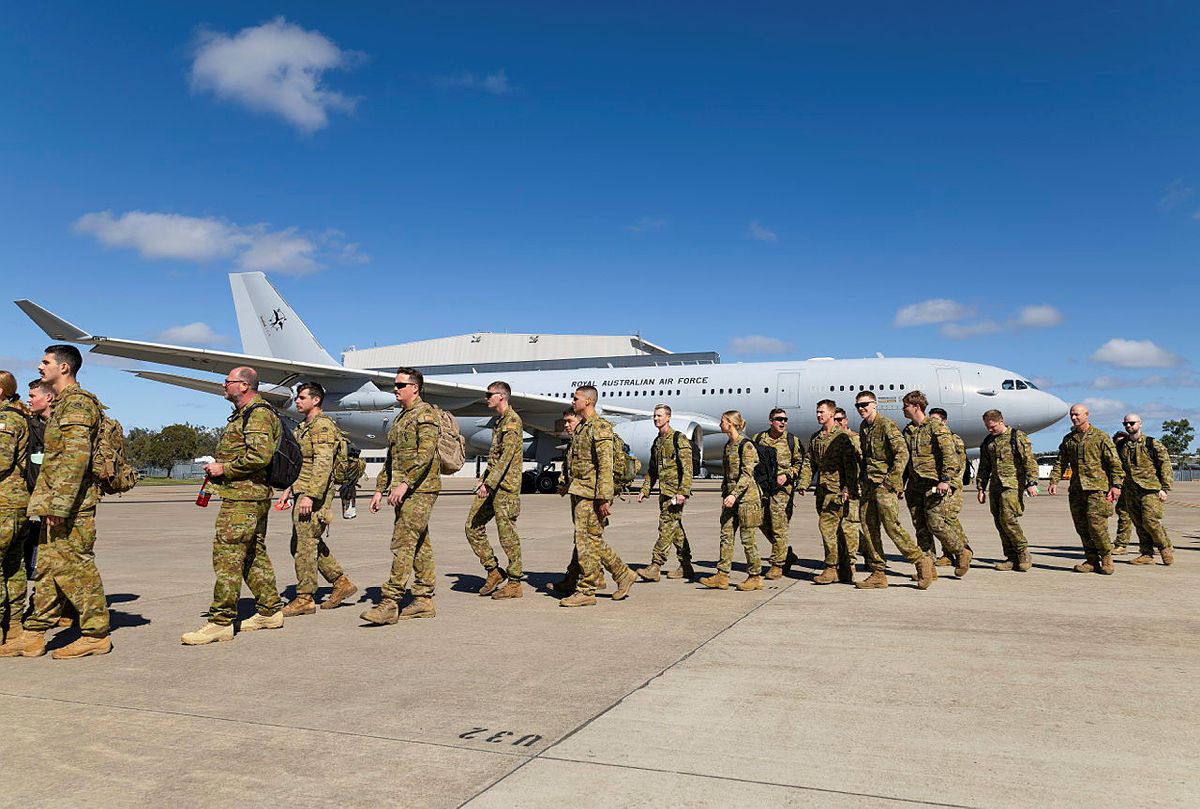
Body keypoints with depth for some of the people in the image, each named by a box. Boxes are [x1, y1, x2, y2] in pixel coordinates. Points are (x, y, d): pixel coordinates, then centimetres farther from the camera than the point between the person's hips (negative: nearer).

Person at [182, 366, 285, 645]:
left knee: (227, 555, -10)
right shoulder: (243, 415, 21)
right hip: (256, 496, 11)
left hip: (243, 498, -11)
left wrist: (223, 469, -16)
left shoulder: (258, 414, -13)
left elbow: (260, 456, -24)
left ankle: (221, 622, -7)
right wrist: (218, 468, 15)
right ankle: (270, 611, 22)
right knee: (254, 555, 14)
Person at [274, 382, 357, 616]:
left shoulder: (323, 425, -12)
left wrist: (310, 495, -26)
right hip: (303, 493, 10)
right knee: (311, 544, 13)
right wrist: (289, 489, 23)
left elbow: (323, 464, -22)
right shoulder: (305, 427, 20)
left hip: (315, 495, -10)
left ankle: (304, 599, 2)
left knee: (303, 545, -6)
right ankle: (342, 583, 19)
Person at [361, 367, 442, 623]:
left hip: (420, 489, -9)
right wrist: (380, 489, 19)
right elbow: (391, 458, 24)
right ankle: (424, 601, 16)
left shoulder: (424, 412, -9)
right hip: (406, 491, 9)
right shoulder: (401, 417, 21)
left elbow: (426, 453, -20)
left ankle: (390, 604, -13)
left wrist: (405, 483, -26)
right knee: (420, 545, 11)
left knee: (404, 542, -13)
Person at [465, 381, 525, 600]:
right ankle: (494, 571, 17)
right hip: (491, 483, 10)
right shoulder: (497, 421, 18)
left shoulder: (512, 421, -12)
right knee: (473, 527, 7)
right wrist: (485, 481, 23)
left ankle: (514, 583, 8)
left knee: (507, 534, -3)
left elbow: (506, 456, -22)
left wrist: (489, 484, -28)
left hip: (506, 485, -10)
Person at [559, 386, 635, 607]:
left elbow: (605, 466, -18)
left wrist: (604, 498, -22)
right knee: (594, 541, 13)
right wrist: (569, 485, 23)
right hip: (578, 491, 10)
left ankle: (586, 591, 2)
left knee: (587, 541, -5)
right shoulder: (580, 427, 17)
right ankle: (623, 575, 25)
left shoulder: (600, 428, -12)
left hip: (591, 494, -10)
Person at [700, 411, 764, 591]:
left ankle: (755, 577, 8)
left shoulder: (746, 445, -11)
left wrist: (735, 494, -25)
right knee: (726, 535, 5)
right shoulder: (728, 445, 14)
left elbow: (747, 474, -18)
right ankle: (722, 576, 7)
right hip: (731, 496, 8)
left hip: (746, 495, -8)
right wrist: (725, 495, 17)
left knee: (747, 537, -2)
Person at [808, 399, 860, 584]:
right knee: (836, 527, 7)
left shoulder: (843, 436, -5)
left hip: (839, 489, -6)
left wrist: (848, 489, -16)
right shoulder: (815, 437, 16)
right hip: (823, 489, 6)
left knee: (826, 524, -9)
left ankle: (832, 567, 1)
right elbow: (810, 463, 17)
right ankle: (844, 570, 11)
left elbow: (851, 464, -10)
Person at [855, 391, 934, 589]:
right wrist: (860, 481, 19)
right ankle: (878, 574, 9)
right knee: (868, 528, 4)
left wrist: (891, 480, -19)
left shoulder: (886, 425, -8)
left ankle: (922, 561, 8)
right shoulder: (863, 428, 17)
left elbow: (902, 453, -15)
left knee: (891, 526, -10)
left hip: (885, 485, -8)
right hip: (868, 486, 8)